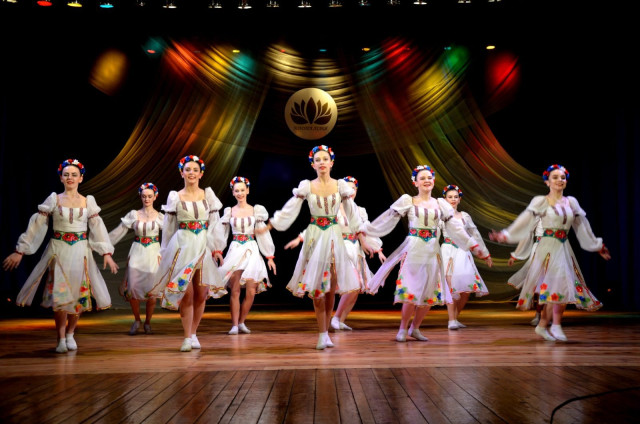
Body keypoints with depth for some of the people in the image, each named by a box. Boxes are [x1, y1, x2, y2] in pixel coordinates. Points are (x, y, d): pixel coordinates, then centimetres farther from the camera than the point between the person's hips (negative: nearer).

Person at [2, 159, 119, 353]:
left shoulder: (88, 201, 6)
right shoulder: (53, 199, 2)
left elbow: (98, 228, 4)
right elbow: (36, 225, 1)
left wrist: (107, 253, -2)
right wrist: (20, 251, -1)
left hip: (80, 252, 1)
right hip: (58, 251, -1)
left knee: (79, 294, 4)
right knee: (59, 294, -4)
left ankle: (70, 334, 22)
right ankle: (61, 338, 6)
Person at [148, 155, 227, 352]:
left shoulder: (208, 195, 8)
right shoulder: (175, 197, 5)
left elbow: (214, 224, 6)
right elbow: (169, 227, 8)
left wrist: (217, 249, -2)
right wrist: (165, 253, 8)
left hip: (204, 247, 2)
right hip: (183, 246, -2)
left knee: (201, 294, 2)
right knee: (186, 293, -6)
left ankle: (194, 334, 18)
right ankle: (187, 337, 3)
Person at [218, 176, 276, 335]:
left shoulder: (256, 210, 7)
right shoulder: (229, 211, 8)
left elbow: (263, 234, 7)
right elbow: (222, 235, 9)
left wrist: (270, 257, 5)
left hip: (251, 251, 0)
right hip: (235, 250, 0)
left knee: (251, 291, -5)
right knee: (235, 290, -6)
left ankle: (241, 322, 12)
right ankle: (234, 325, 0)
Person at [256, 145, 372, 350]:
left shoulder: (341, 186, 3)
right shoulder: (307, 186, 1)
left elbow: (353, 214, 6)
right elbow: (289, 210, 3)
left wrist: (363, 240, 5)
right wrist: (267, 227, 1)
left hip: (334, 237, 1)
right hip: (315, 237, -1)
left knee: (331, 286, 0)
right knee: (316, 286, -3)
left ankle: (325, 332, 12)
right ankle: (323, 334, 2)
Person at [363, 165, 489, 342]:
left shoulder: (440, 204, 10)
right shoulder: (408, 201, 1)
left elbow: (455, 228, 10)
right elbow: (387, 219, 0)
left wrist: (474, 246, 6)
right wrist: (364, 230, -3)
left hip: (432, 252, 4)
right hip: (413, 250, -4)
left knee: (430, 294, 4)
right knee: (411, 290, -5)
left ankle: (415, 328, 21)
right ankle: (403, 329, 12)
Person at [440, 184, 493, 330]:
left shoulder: (465, 216, 15)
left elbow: (476, 235, 19)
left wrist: (486, 255, 21)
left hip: (463, 253, 4)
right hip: (448, 252, -4)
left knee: (467, 289, -3)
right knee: (451, 286, -14)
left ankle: (455, 318, 13)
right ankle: (451, 321, -13)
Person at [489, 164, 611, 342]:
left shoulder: (571, 202, 13)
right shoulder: (541, 202, -1)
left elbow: (583, 228, 20)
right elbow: (524, 221, -9)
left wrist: (598, 246, 24)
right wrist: (505, 235, -19)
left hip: (564, 248, 5)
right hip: (548, 247, -5)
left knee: (562, 286, 1)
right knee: (557, 285, -14)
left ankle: (542, 325, 11)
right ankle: (556, 325, -1)